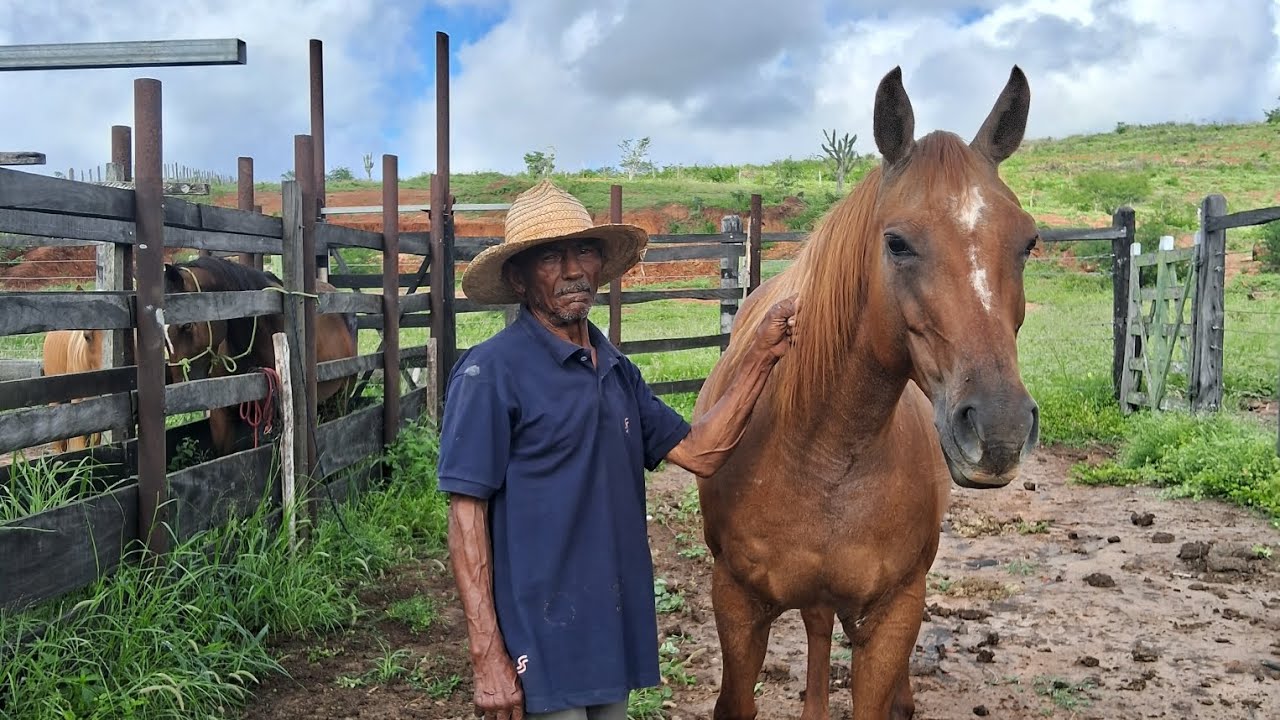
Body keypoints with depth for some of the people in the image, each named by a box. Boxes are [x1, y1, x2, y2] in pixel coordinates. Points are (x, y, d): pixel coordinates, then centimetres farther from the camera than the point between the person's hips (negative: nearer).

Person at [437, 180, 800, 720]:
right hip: (539, 648, -7)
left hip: (616, 633, 7)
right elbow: (467, 518, -14)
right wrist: (487, 656, -18)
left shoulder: (618, 372, 9)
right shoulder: (492, 372, -13)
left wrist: (762, 357, -2)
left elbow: (699, 453, 6)